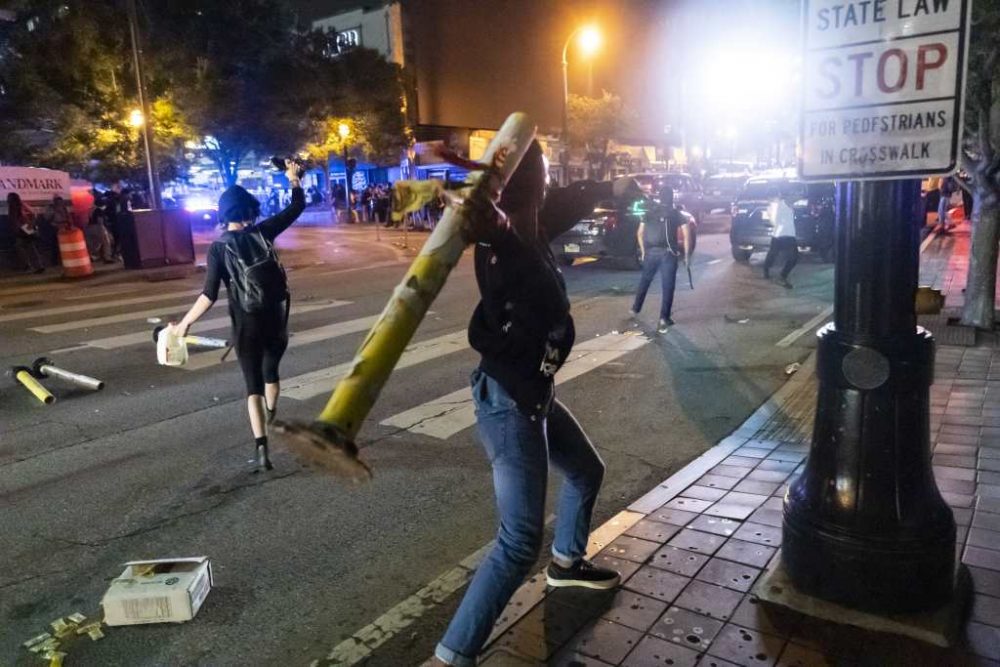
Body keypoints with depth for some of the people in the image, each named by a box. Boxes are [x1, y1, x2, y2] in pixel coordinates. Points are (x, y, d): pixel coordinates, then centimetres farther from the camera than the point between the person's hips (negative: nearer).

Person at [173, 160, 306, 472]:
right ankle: (271, 420, 41)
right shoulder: (262, 232, -4)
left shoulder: (218, 247, -9)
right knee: (271, 372, 25)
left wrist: (185, 323, -7)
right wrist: (294, 179, 19)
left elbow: (210, 294, -14)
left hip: (247, 324, -2)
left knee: (253, 385, 1)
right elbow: (296, 207, 7)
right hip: (276, 318, 2)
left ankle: (261, 448, -8)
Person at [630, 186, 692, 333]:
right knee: (667, 286, 0)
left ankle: (635, 309, 32)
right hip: (668, 253, -3)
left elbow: (640, 233, 11)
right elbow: (686, 235, -4)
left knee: (644, 280, 22)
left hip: (651, 252, 3)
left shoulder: (650, 213, 13)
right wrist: (686, 254, 3)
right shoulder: (677, 214, 5)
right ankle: (664, 319, -6)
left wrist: (643, 250, 19)